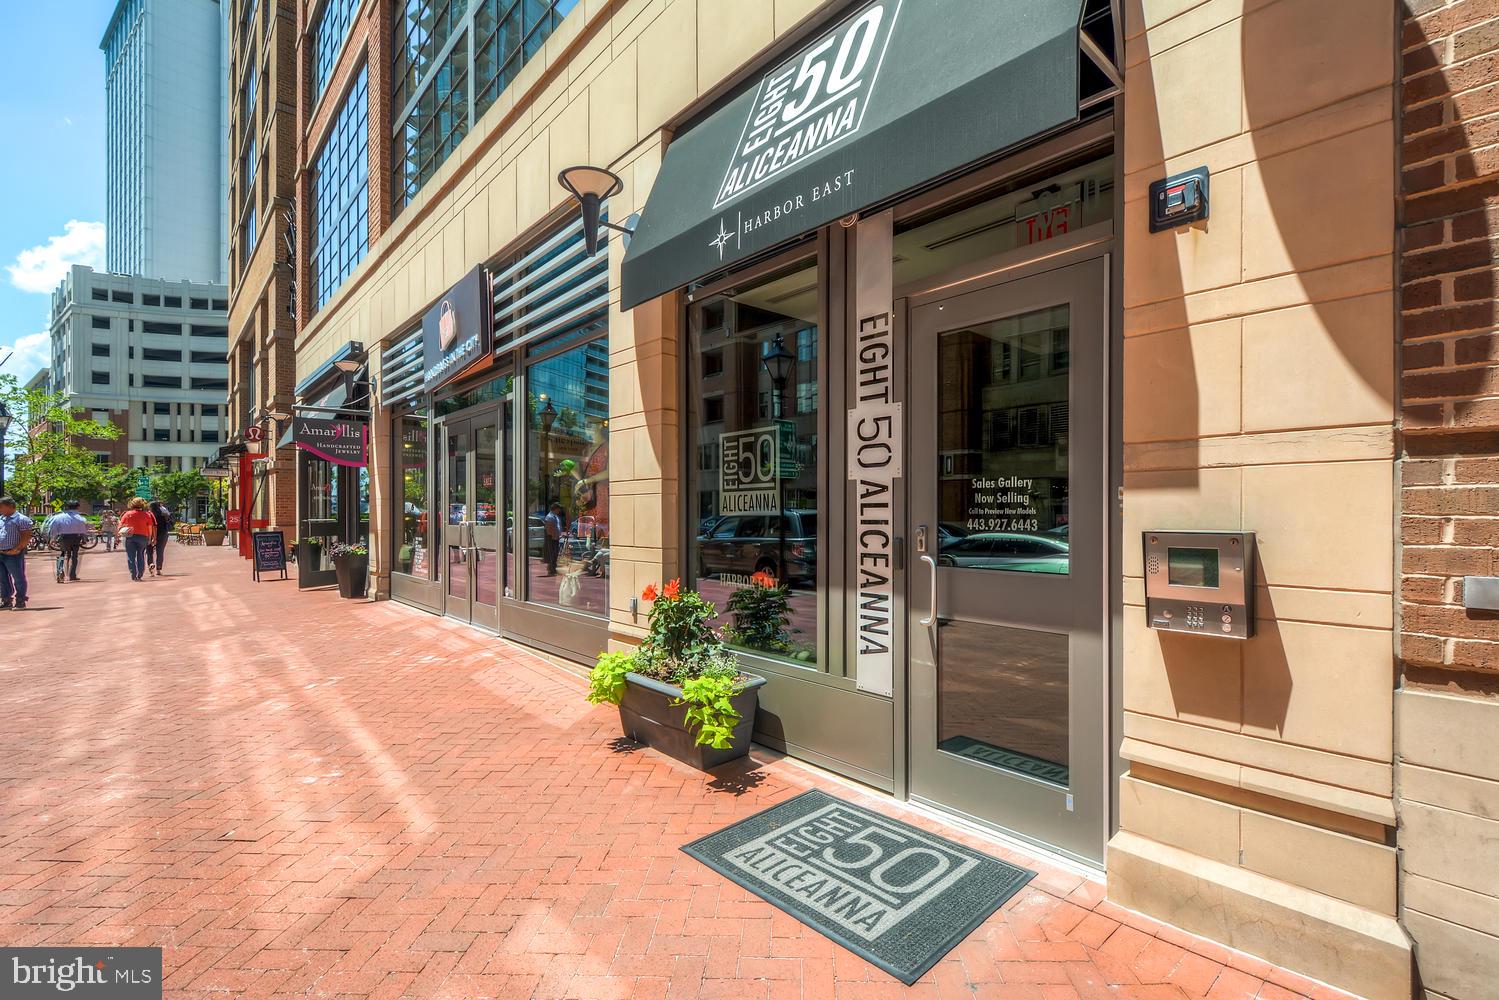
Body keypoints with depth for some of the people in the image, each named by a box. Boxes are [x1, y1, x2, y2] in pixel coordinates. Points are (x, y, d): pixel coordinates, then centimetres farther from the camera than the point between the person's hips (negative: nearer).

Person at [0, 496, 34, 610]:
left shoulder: (21, 519, -7)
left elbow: (27, 537, -13)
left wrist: (16, 549, -18)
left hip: (13, 554, -8)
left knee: (19, 579, -1)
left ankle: (20, 601, 5)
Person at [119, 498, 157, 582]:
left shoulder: (127, 514, 3)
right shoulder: (147, 514, 2)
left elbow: (120, 525, 1)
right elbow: (150, 528, 3)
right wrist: (149, 538, 11)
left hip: (130, 537, 0)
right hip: (143, 536, 0)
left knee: (131, 557, 3)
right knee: (141, 556, 10)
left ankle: (133, 575, -6)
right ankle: (140, 575, 7)